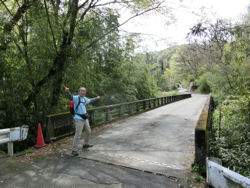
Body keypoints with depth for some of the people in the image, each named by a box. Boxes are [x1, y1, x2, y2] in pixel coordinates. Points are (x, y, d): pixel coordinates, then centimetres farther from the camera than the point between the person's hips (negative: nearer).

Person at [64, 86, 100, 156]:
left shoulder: (85, 98, 11)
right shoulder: (76, 98, -14)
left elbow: (90, 100, 32)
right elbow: (71, 97, -35)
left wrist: (96, 98, 48)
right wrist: (67, 92, -57)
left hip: (85, 118, 9)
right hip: (78, 119, -9)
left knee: (88, 131, 21)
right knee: (78, 134, -12)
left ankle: (85, 144, 41)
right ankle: (74, 150, -1)